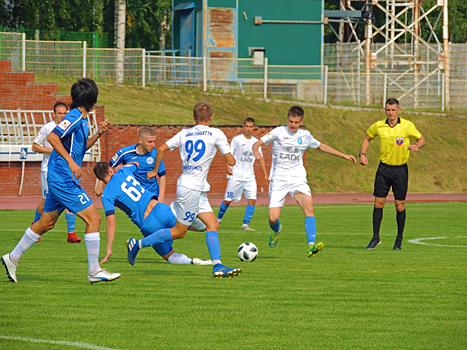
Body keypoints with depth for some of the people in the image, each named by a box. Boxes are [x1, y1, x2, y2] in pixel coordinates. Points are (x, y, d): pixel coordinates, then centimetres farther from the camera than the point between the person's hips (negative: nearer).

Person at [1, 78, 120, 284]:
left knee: (46, 223, 17)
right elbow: (52, 137, -25)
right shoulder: (74, 117, -14)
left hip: (58, 179, 10)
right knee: (93, 218, -10)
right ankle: (94, 271, -7)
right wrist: (71, 162, -29)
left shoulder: (82, 118, 15)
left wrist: (98, 134, 11)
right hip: (63, 179, -10)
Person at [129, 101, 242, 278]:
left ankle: (218, 266, -2)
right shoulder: (216, 134, -8)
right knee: (179, 231, 1)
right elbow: (231, 161, -7)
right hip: (191, 188, -7)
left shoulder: (184, 133, 8)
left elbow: (162, 149, 6)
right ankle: (137, 244, 4)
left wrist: (154, 171, 20)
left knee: (213, 225, 6)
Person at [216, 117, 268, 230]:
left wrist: (265, 174, 15)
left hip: (249, 176, 3)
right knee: (228, 200, -1)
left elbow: (260, 158, 17)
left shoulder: (255, 142, 9)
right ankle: (218, 219, 23)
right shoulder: (237, 139, -3)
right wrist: (228, 167, -18)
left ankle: (245, 224, -7)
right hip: (236, 175, -3)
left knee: (252, 200, -12)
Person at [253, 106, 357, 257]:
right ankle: (276, 230, 30)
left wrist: (344, 156, 27)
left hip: (298, 179, 2)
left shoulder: (305, 136, 8)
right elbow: (258, 143, -10)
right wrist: (256, 151, -35)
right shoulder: (278, 132, -2)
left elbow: (321, 146, 27)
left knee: (308, 206, -27)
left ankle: (311, 245, -33)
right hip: (278, 180, -2)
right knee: (273, 218, -10)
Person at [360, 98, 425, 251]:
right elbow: (367, 138, 17)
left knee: (400, 205, 0)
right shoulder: (378, 126, 0)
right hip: (384, 168, 2)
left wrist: (417, 145, -19)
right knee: (378, 203, -1)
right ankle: (375, 238, 9)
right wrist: (362, 154, 2)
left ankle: (399, 240, 14)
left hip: (400, 169, -2)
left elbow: (422, 139, 4)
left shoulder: (407, 126, -6)